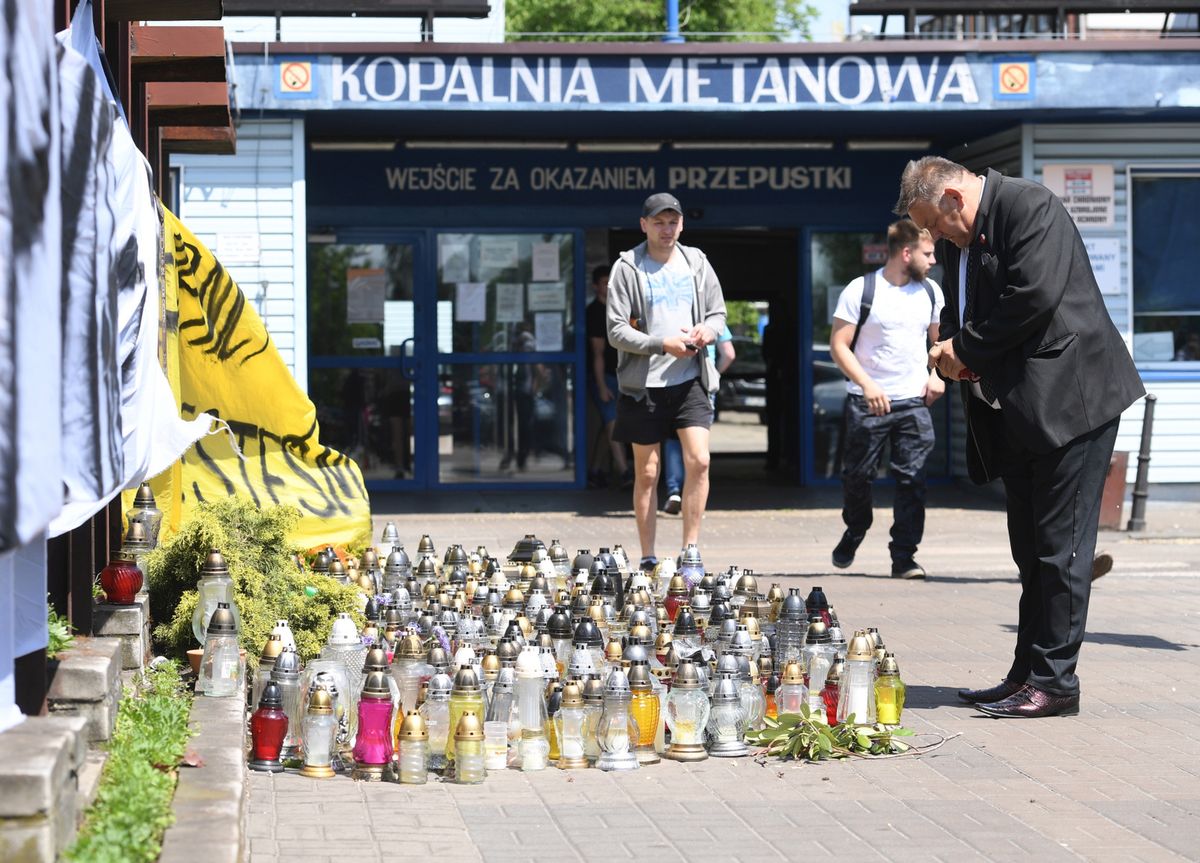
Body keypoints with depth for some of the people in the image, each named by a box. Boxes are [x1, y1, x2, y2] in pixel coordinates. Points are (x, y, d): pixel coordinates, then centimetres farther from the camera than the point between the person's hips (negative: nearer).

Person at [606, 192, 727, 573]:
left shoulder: (697, 263, 10)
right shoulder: (628, 268, -3)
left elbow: (718, 313, 16)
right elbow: (616, 331, -8)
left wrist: (708, 330, -8)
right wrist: (663, 345, -19)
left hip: (690, 380, 3)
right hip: (644, 383, -2)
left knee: (698, 460, -12)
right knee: (647, 473, 4)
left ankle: (690, 551, -3)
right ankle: (648, 558, 12)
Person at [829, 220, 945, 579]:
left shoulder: (929, 292, 8)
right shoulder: (861, 290, -7)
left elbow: (939, 340, 23)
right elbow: (839, 345, -7)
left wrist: (937, 375, 4)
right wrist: (866, 384, -18)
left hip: (914, 402, 3)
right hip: (867, 402, -3)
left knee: (912, 479, -4)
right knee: (857, 475, 7)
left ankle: (904, 556, -1)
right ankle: (854, 532, 33)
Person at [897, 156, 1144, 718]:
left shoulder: (1030, 207, -12)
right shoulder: (959, 240, 16)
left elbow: (1035, 297, -23)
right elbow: (957, 314, 22)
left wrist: (967, 347, -13)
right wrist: (952, 351, -1)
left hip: (1068, 397, -9)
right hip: (1017, 412, 9)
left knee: (1059, 546, -7)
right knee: (1031, 551, 12)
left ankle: (1054, 682, -4)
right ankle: (1027, 676, 16)